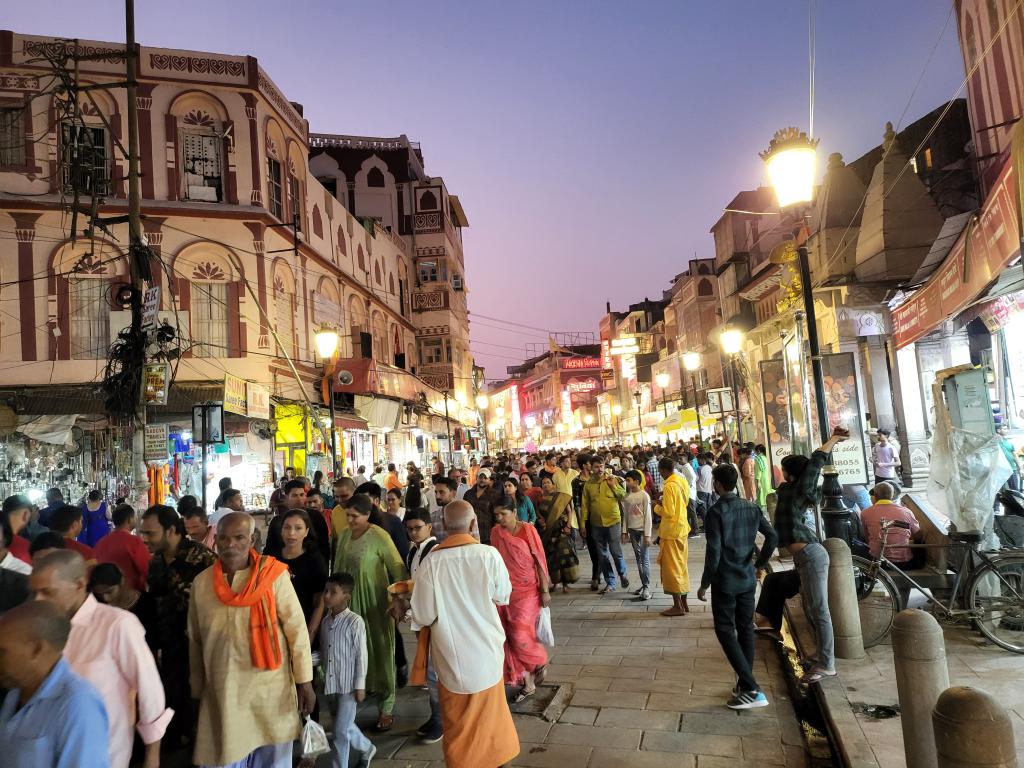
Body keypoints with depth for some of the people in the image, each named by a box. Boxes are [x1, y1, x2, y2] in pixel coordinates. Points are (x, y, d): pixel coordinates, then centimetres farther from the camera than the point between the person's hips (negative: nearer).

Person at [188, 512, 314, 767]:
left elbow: (297, 629, -7)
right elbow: (195, 641, 10)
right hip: (222, 694, 2)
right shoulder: (201, 582, 0)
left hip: (271, 690, -2)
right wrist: (196, 689, 13)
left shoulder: (273, 575, -11)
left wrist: (304, 681, -7)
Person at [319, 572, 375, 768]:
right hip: (330, 685, 7)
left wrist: (360, 686, -13)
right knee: (345, 726, 20)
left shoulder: (355, 621, -16)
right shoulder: (325, 621, 4)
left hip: (348, 685, -7)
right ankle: (367, 748, 44)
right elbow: (323, 651, 12)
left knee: (341, 731, -4)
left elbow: (361, 655, -14)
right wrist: (322, 676, 13)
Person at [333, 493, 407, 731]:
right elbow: (338, 566, 12)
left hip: (374, 602, -5)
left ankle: (386, 708, 15)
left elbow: (397, 566, -16)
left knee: (380, 650, 4)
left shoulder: (379, 536, -16)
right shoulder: (345, 534, 2)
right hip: (350, 600, 5)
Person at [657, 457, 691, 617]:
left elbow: (668, 512, -23)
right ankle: (684, 603, 22)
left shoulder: (669, 486, -21)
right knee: (681, 566, 15)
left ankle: (678, 606, 6)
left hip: (671, 531, -8)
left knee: (671, 568, 1)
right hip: (682, 529, 8)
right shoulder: (682, 481, 4)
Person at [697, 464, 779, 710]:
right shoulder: (752, 508, 2)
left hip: (725, 581, -6)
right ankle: (746, 683, 23)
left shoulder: (715, 512, -17)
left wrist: (704, 584, -9)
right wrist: (761, 563, 16)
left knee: (726, 631, 1)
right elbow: (772, 536, 3)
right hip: (748, 579, 6)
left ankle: (752, 690, -5)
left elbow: (713, 552, -19)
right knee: (746, 628, 15)